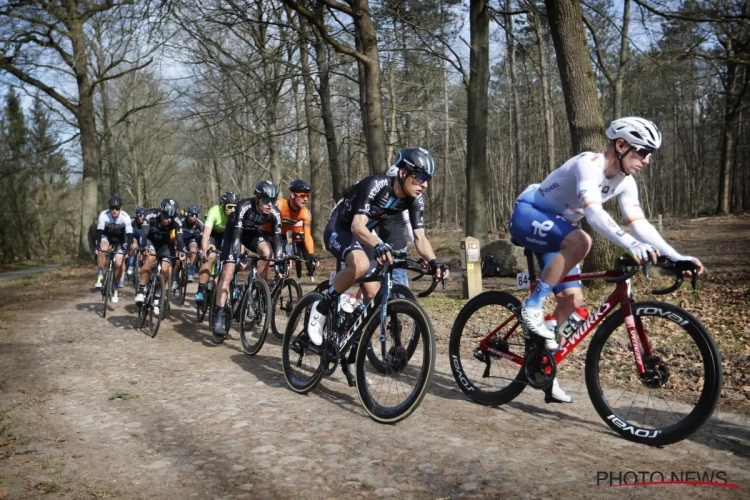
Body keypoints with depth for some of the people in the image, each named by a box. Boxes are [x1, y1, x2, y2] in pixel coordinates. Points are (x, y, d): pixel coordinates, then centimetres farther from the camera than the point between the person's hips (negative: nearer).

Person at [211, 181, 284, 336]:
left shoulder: (275, 213, -26)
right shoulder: (244, 207, -36)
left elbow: (277, 239, -25)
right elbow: (236, 235, -40)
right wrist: (238, 258, -50)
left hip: (253, 232, 3)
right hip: (234, 231, -3)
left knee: (267, 252, -28)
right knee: (228, 273, -13)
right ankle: (218, 317, -10)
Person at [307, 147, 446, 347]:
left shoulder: (415, 199, -12)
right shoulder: (375, 185, -31)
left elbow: (420, 237, -15)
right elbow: (357, 226, -40)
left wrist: (433, 261, -34)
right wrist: (378, 245, -59)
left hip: (362, 235, 7)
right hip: (338, 229, -7)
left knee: (374, 294, -3)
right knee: (361, 265, -37)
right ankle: (321, 307, -16)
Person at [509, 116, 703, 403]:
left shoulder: (625, 182, -2)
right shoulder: (589, 164, -28)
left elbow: (639, 223, -6)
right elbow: (594, 214, -42)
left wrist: (675, 257, -16)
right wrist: (631, 245, -55)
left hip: (553, 227, 8)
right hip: (527, 216, -8)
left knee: (573, 299, 1)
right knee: (580, 241, -37)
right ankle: (533, 307, -24)